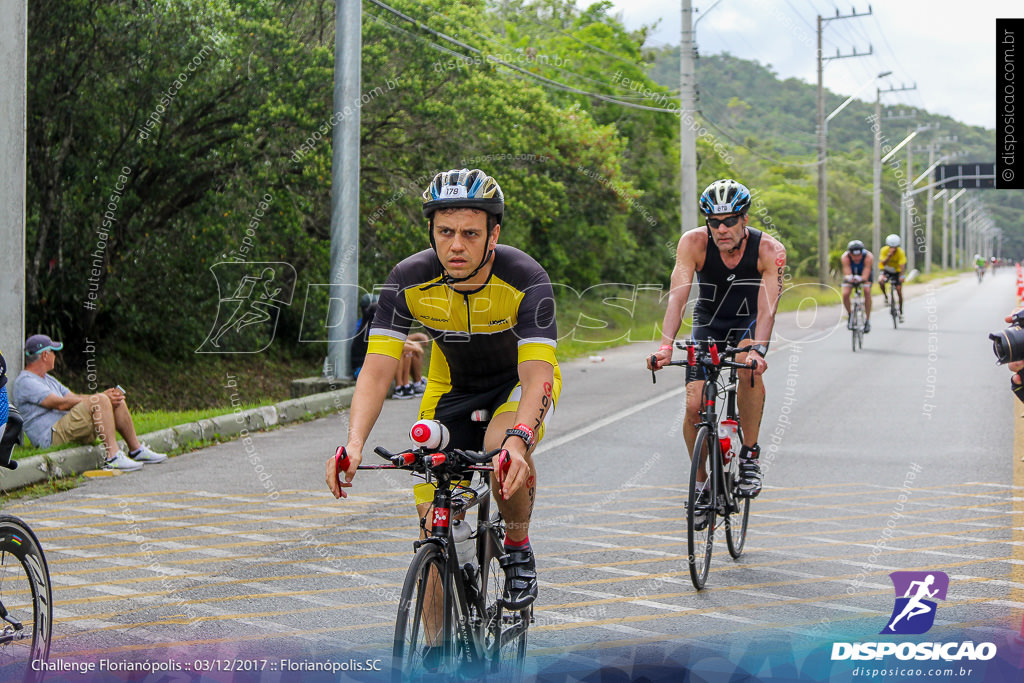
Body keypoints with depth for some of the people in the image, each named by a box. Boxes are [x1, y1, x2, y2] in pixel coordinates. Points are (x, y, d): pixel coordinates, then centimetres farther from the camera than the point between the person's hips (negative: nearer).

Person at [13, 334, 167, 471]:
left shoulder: (48, 379, 26)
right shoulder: (26, 382, -9)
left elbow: (74, 398, 19)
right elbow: (61, 404, -18)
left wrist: (107, 398, 1)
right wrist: (98, 399, -15)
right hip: (52, 437, -10)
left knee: (116, 399, 7)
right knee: (101, 401, -26)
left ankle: (137, 451, 12)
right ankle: (113, 457, -33)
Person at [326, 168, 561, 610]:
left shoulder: (525, 279, -31)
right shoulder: (409, 280, -24)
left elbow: (537, 375, -38)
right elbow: (377, 370, -28)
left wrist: (517, 441, -57)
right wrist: (354, 442, -45)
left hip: (518, 380, -2)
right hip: (452, 386, 3)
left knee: (503, 447, -36)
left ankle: (518, 548, -8)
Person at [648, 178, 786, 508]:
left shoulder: (769, 249, -26)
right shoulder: (694, 242, -24)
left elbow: (768, 304, -35)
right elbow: (678, 295, -32)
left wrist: (757, 349, -53)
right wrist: (665, 347, -46)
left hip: (749, 323, -1)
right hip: (709, 323, 1)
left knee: (749, 367, -35)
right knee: (694, 406, -12)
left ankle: (750, 454, -18)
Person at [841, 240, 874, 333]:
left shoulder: (868, 257, -36)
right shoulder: (845, 257, -34)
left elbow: (865, 277, -42)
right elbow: (847, 274, -40)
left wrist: (859, 278, -64)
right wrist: (849, 278, -64)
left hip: (864, 274, -1)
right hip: (851, 274, 1)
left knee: (867, 292, -26)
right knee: (845, 294, -20)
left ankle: (867, 320, -14)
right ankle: (849, 315, 9)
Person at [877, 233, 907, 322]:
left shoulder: (901, 252, -23)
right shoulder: (884, 250, -20)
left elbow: (902, 265, -35)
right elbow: (883, 263, -29)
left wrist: (901, 276, -50)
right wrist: (889, 255, -43)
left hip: (896, 272, 0)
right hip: (886, 270, 0)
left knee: (899, 292, -8)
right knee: (881, 281, -33)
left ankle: (901, 312, 7)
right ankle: (885, 297, -7)